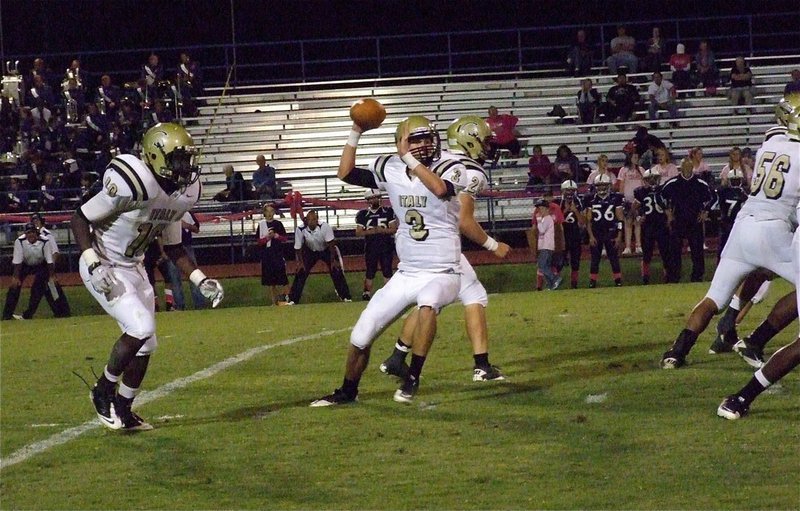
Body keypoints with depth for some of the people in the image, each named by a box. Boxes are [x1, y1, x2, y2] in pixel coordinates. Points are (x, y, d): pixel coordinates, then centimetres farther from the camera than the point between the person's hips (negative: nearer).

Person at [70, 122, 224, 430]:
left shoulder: (183, 193, -2)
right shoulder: (131, 185, -28)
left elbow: (173, 247, 11)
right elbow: (80, 219, -19)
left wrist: (201, 281, 2)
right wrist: (94, 265, -28)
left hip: (133, 268, 8)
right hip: (104, 268, -8)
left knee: (145, 345, 8)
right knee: (140, 328, -20)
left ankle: (122, 411, 24)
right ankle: (103, 391, 0)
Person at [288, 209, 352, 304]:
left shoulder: (324, 227, -32)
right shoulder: (300, 230, -26)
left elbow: (331, 244, -24)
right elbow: (298, 248, -13)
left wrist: (333, 260, -21)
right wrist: (300, 262, -14)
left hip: (326, 250, -1)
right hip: (310, 252, 1)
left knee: (336, 270, -10)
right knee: (300, 272, -8)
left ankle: (345, 297, 3)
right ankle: (293, 300, 0)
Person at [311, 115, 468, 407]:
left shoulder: (450, 171, -11)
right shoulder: (390, 170, 1)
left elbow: (441, 189, -34)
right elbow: (345, 174, 0)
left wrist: (410, 159, -30)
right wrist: (355, 134, -7)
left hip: (442, 275, -5)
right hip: (405, 275, 5)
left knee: (428, 303, -40)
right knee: (361, 336, 4)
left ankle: (412, 379, -27)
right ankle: (347, 391, 30)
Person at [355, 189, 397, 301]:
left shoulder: (388, 212, 3)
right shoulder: (363, 215, 4)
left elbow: (394, 229, -2)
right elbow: (358, 232, 1)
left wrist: (381, 230, -16)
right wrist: (371, 231, -15)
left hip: (386, 246, 0)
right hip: (370, 247, 0)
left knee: (387, 271, -1)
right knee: (370, 272, 0)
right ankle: (367, 293, 3)